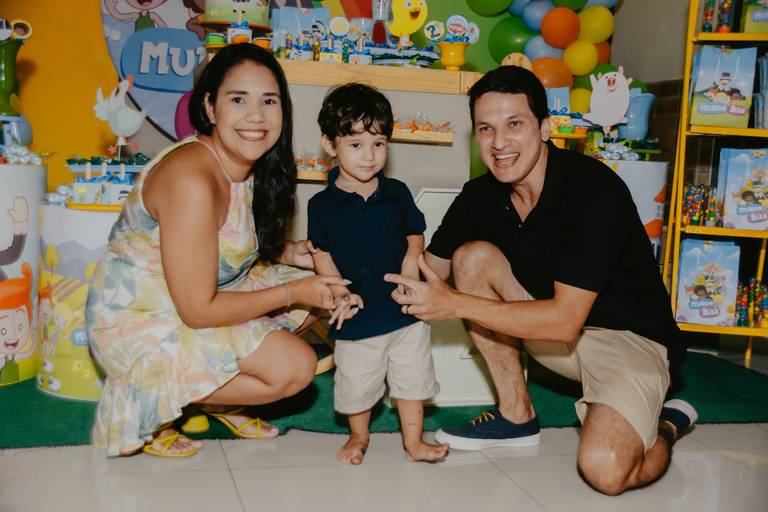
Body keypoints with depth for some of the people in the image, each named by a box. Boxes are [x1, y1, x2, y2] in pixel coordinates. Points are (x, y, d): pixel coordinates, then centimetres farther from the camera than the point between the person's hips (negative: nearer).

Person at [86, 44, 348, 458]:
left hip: (195, 298, 9)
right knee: (295, 366, -18)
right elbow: (198, 310, -26)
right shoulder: (192, 179, -29)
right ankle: (149, 403, -1)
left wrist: (288, 253, -4)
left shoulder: (247, 166, -1)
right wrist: (293, 292, -18)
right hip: (139, 322, -9)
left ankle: (220, 400, 11)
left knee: (315, 291, 7)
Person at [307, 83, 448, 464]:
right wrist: (340, 294, -12)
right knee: (356, 385, 13)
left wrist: (410, 275, -8)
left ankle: (414, 441, 30)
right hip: (358, 317, -1)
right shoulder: (322, 205, -7)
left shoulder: (397, 193, -2)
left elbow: (415, 236, 7)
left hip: (405, 310, 2)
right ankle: (358, 436, 39)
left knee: (412, 378, 12)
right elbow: (321, 254, -1)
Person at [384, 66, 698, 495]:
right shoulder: (481, 195, -6)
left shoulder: (595, 190, -27)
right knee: (472, 256, -14)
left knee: (605, 469, -31)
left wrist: (455, 304, -31)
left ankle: (665, 426, 9)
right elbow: (427, 274, -1)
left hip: (630, 339, -6)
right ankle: (518, 415, -2)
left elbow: (565, 320, -31)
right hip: (552, 324, 7)